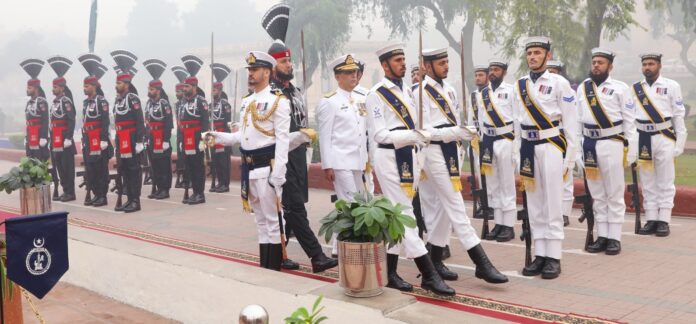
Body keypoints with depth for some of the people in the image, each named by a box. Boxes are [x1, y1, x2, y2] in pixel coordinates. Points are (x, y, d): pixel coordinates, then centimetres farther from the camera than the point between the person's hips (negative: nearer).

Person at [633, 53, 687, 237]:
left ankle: (664, 221, 7)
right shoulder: (635, 89, 8)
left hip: (664, 138, -3)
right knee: (647, 183, 7)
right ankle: (651, 220, 14)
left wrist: (680, 143, -5)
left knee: (665, 182, 2)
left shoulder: (671, 86, 1)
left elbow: (679, 115, -1)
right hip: (642, 139, 3)